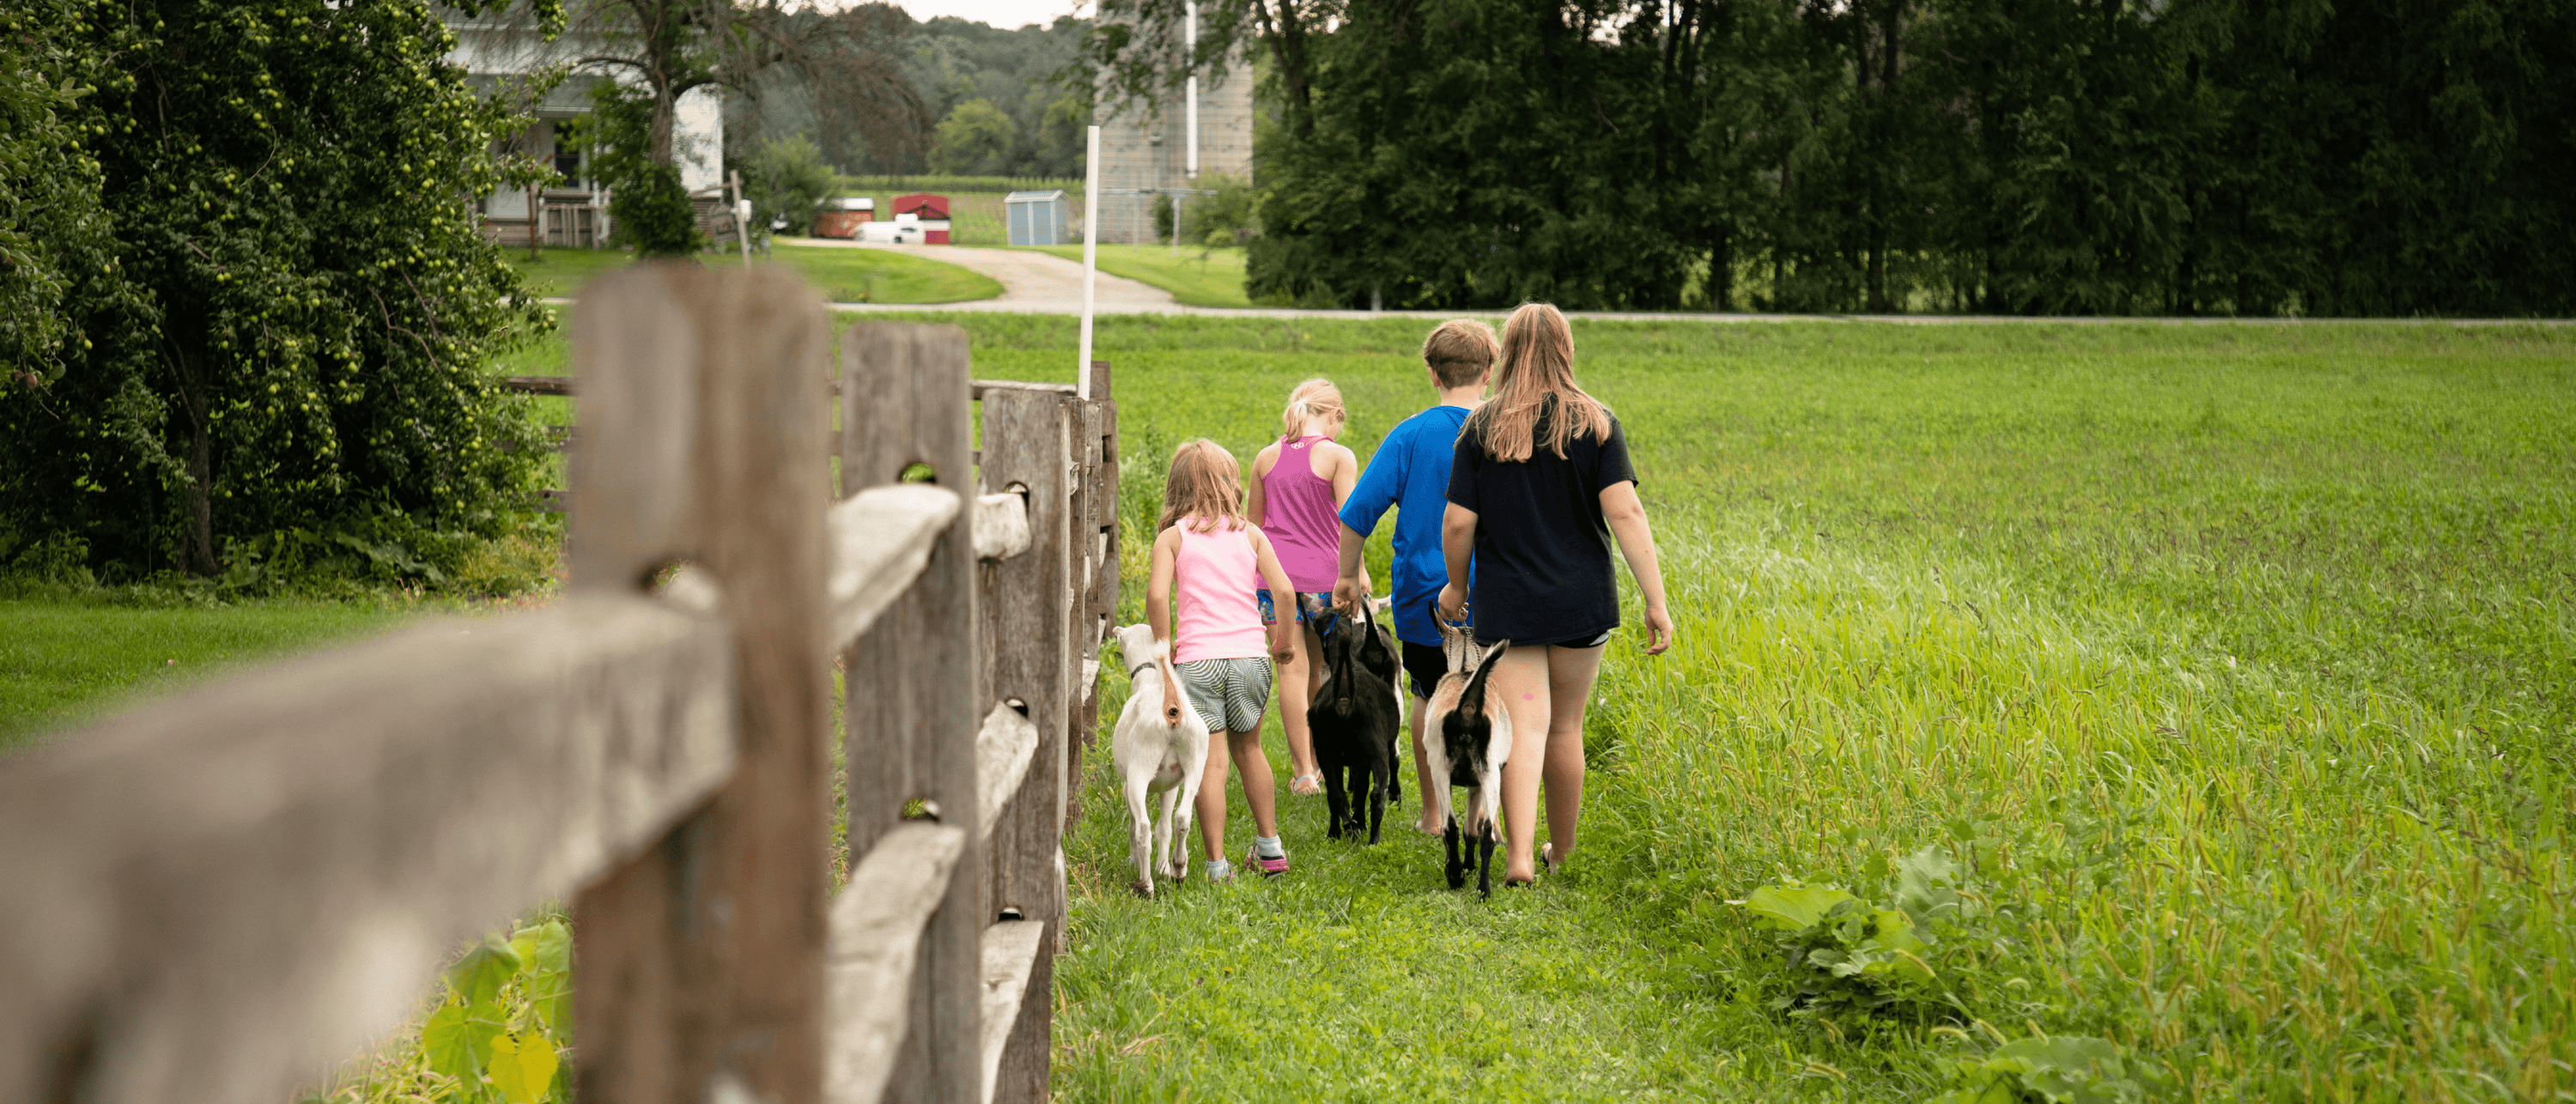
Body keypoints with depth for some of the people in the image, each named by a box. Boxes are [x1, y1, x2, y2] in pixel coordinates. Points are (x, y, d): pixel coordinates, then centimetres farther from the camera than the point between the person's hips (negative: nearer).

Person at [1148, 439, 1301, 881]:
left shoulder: (1172, 537, 2)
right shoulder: (1249, 533, 8)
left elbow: (1157, 594, -12)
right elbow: (1283, 591, 0)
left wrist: (1164, 646, -2)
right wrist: (1283, 641, 15)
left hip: (1197, 658, -2)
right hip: (1248, 654, 2)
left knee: (1211, 762, -1)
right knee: (1248, 748, 22)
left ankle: (1217, 865, -3)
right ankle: (1269, 846, 29)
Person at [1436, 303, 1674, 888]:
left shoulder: (1481, 428, -3)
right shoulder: (1595, 423, -3)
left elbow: (1458, 523, -4)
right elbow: (1625, 514, -11)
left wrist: (1457, 585, 15)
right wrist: (1656, 602, -10)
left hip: (1507, 602, -1)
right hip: (1582, 599, 1)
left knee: (1524, 730, -3)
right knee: (1565, 728, 15)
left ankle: (1519, 856, -18)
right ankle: (1561, 851, 28)